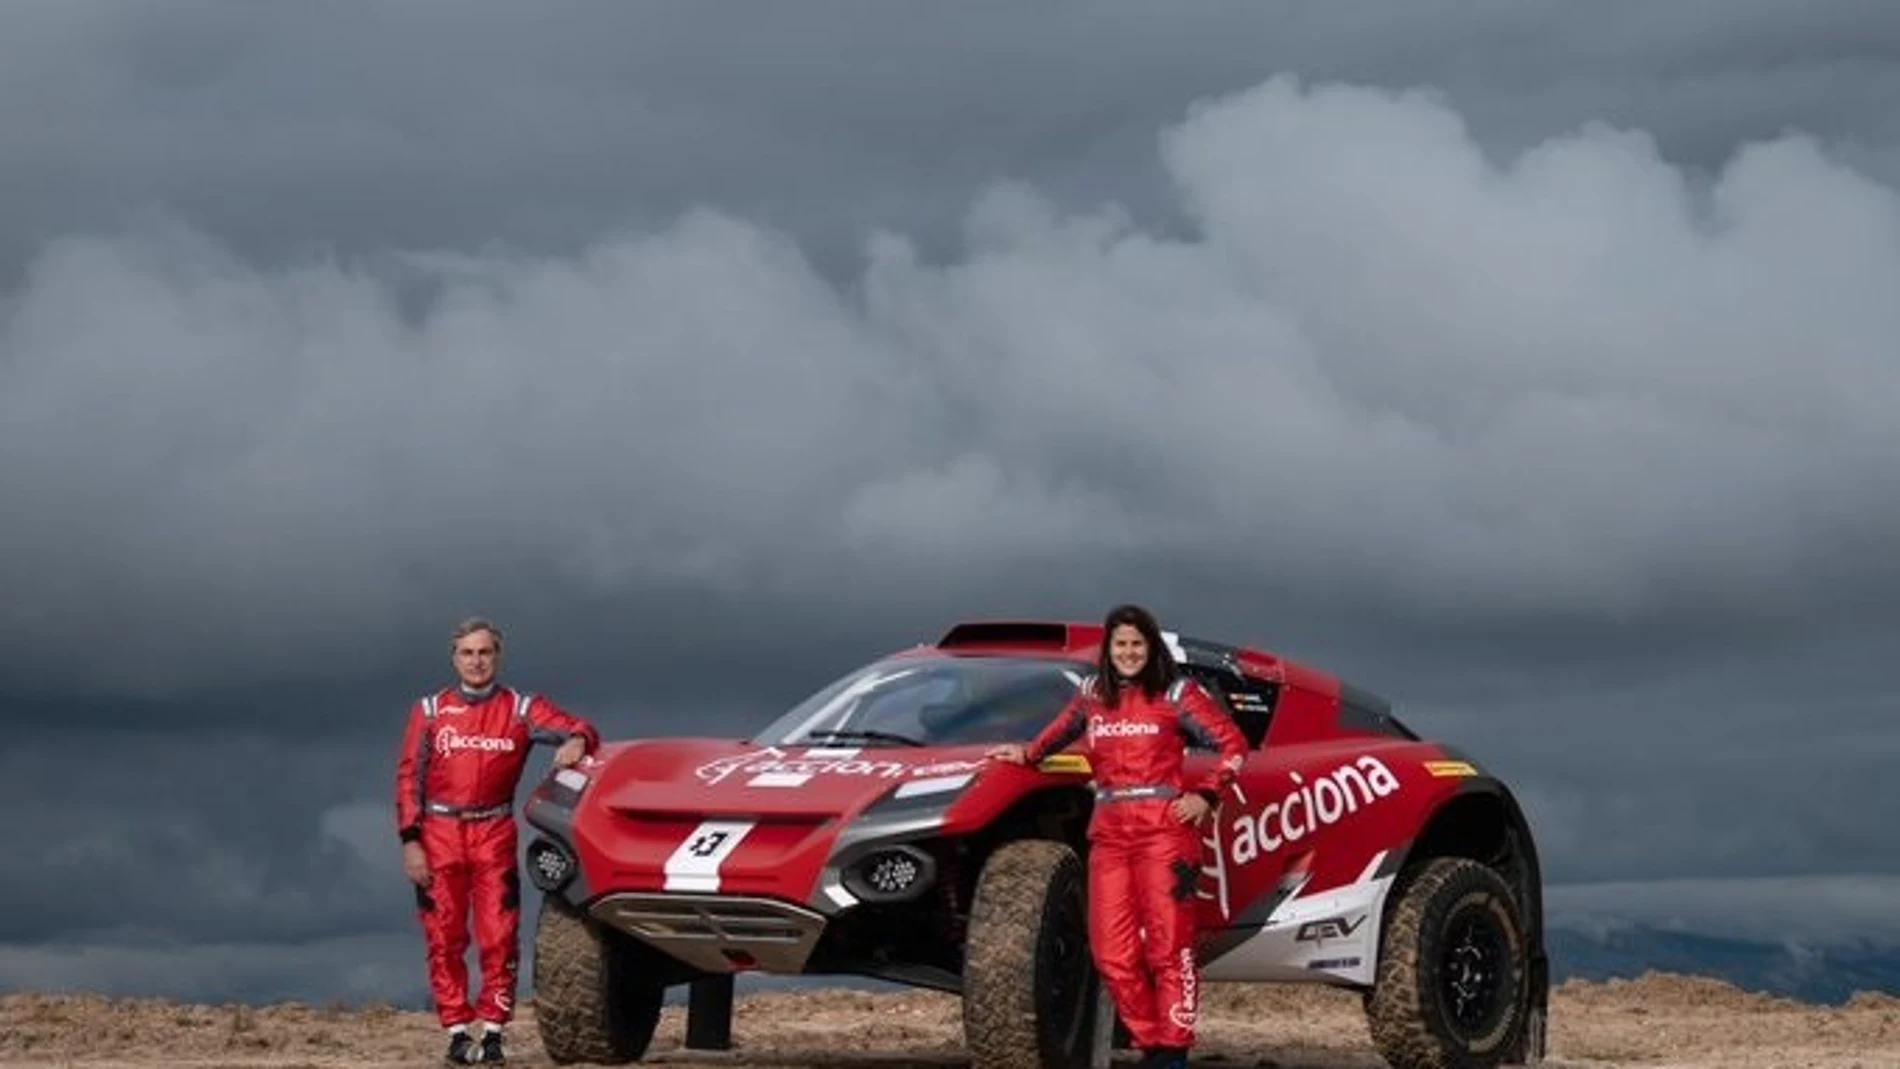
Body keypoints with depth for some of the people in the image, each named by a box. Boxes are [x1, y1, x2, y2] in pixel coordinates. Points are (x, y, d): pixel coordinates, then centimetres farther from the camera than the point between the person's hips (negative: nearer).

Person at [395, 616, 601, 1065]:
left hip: (495, 834, 0)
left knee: (500, 938, -4)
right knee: (445, 940, 1)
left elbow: (577, 729, -3)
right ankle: (457, 1032, 7)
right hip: (440, 834, 0)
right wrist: (410, 841, -4)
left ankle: (493, 1032, 1)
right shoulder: (429, 710, 6)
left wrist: (577, 741, -28)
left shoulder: (521, 709, 5)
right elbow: (409, 778, 4)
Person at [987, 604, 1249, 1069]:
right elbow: (1063, 730, 37)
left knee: (1169, 945, -8)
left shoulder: (1176, 694, 4)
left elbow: (1233, 744, 3)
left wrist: (1205, 796, -4)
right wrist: (1028, 754, 35)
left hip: (1164, 828, -4)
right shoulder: (1093, 694, 16)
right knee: (1112, 952, -4)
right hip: (1109, 834, 4)